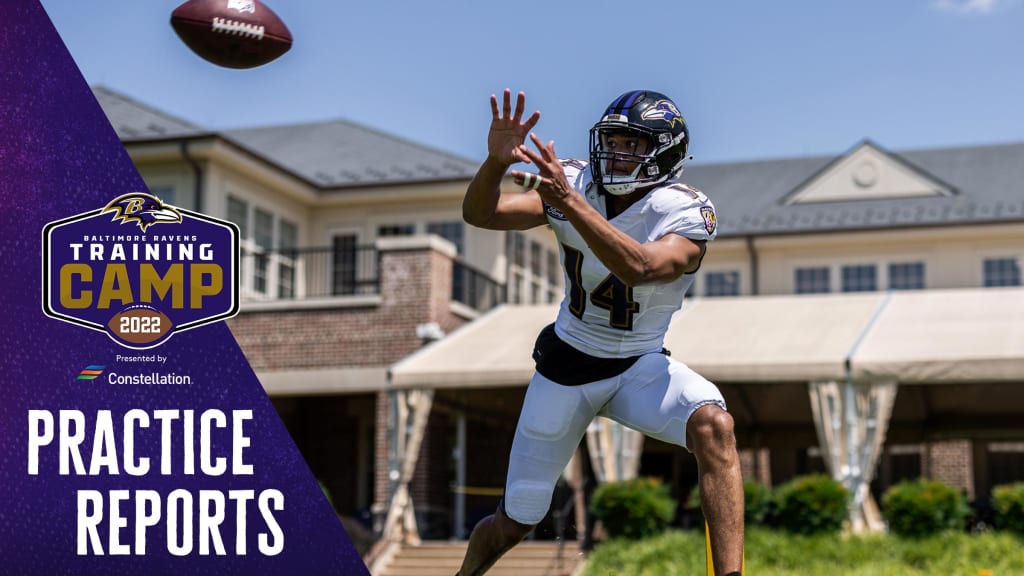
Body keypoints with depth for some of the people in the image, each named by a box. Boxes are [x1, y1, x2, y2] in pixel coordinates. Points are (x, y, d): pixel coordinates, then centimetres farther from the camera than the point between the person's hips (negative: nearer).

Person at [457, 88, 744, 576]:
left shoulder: (686, 213, -19)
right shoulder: (576, 184, -11)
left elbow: (639, 268, -40)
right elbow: (479, 214, -19)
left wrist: (568, 202, -49)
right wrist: (496, 161, -39)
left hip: (640, 368, -1)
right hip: (565, 365, 2)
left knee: (714, 425, -34)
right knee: (512, 525, 10)